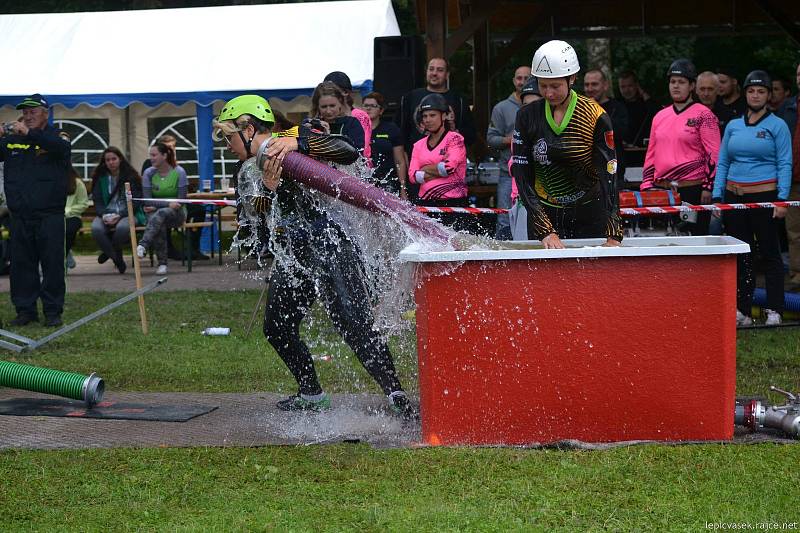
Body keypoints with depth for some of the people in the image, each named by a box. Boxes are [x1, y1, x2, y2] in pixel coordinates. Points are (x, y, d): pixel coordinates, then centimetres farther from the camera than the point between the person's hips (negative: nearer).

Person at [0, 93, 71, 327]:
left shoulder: (56, 137, 3)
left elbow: (63, 148, -19)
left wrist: (29, 133, -29)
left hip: (49, 214, -3)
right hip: (19, 215, 3)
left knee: (52, 263, -2)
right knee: (21, 264, 4)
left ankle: (53, 311, 5)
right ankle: (25, 310, 12)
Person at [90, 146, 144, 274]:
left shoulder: (131, 176, 3)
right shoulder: (100, 177, 12)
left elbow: (135, 201, -2)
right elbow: (97, 201, 9)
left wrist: (119, 215, -16)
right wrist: (103, 215, -12)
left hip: (127, 214, -2)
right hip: (106, 214, 3)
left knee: (122, 227, -39)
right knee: (96, 229, -33)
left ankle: (109, 252, -5)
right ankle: (118, 259, -13)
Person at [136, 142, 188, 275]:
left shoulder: (179, 172, -5)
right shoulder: (149, 173, 1)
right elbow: (147, 201, -6)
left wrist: (156, 206, -13)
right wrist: (168, 204, -21)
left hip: (176, 214, -1)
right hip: (155, 213, 2)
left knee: (161, 213, -37)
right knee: (159, 226, -35)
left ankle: (143, 245, -50)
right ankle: (162, 263, -33)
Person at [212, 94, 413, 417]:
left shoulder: (297, 140, -7)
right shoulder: (248, 172, 15)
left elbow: (349, 153, -22)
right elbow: (255, 211, -4)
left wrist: (297, 143, -33)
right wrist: (268, 187, -26)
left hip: (331, 248, -9)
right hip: (292, 257, 9)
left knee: (354, 325, -19)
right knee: (277, 329, 15)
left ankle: (395, 393, -19)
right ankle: (311, 395, 30)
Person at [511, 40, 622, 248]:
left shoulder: (595, 116, -10)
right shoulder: (527, 116, -4)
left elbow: (609, 174, -17)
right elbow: (522, 176, -8)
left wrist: (613, 236, -28)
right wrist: (546, 232, -19)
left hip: (590, 215, -1)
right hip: (544, 214, 2)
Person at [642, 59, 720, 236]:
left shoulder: (703, 115, -1)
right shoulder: (660, 116, 16)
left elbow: (713, 155, -5)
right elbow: (651, 154, 20)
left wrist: (708, 188, -11)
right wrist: (646, 185, 12)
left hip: (693, 190, -5)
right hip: (662, 191, 5)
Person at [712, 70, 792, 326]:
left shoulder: (777, 126, 0)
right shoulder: (733, 126, 12)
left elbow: (785, 164, -4)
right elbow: (722, 163, 14)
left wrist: (782, 199, -12)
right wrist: (717, 197, 5)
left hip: (764, 196, -4)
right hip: (734, 197, 4)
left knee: (770, 252, -1)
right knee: (740, 255, 7)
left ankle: (774, 311, 3)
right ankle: (742, 312, 12)